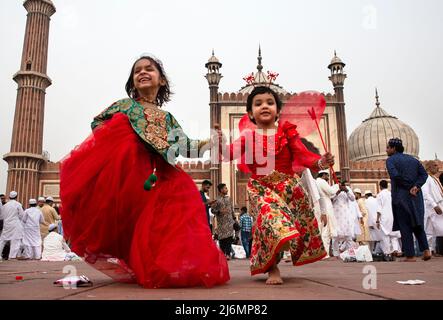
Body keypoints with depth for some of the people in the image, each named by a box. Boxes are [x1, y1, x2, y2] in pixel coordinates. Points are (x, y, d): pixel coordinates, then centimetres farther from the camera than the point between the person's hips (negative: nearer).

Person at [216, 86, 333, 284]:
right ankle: (272, 268, -8)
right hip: (261, 188, -2)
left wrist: (320, 162, -29)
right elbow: (229, 153, -10)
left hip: (287, 185, 2)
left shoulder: (287, 132, -1)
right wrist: (220, 142, -31)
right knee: (271, 219, -24)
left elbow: (303, 155, -10)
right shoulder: (248, 137, 1)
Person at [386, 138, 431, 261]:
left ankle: (410, 256, 3)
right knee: (417, 223, 17)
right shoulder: (413, 159, 14)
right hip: (416, 196, 5)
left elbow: (395, 175, -21)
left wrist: (408, 186, -10)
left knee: (405, 225, 1)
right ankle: (426, 250, 6)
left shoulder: (390, 160, -4)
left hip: (401, 197, -5)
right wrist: (415, 186, -9)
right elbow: (424, 174, 3)